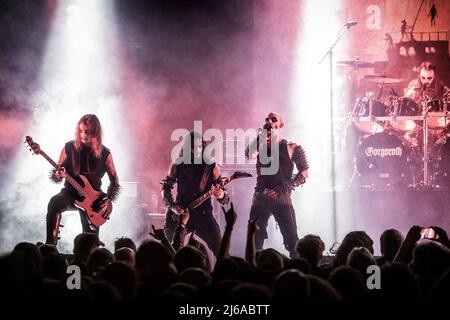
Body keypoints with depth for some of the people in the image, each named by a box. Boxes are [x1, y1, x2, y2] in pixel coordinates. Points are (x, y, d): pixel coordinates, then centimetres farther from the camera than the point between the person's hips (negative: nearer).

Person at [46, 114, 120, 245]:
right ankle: (50, 245, -31)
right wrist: (57, 176, -24)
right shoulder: (69, 148, -6)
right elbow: (56, 174, 1)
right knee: (54, 203, -34)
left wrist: (109, 200, -13)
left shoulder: (104, 154, -5)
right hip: (70, 194, -1)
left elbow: (114, 181, 3)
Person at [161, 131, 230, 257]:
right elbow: (166, 186, 9)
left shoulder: (211, 166, -1)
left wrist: (221, 196, -21)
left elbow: (220, 189, 3)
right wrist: (172, 205, -6)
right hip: (180, 213, 1)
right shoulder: (178, 164, -1)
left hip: (203, 214, -1)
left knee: (220, 250, -13)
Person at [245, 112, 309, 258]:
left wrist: (287, 187, -9)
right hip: (260, 198, 3)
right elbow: (249, 154, -8)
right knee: (255, 241, 0)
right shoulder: (261, 145, 14)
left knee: (292, 239, -10)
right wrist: (263, 134, -4)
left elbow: (304, 172, 3)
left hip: (282, 198, -3)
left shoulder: (292, 148, 8)